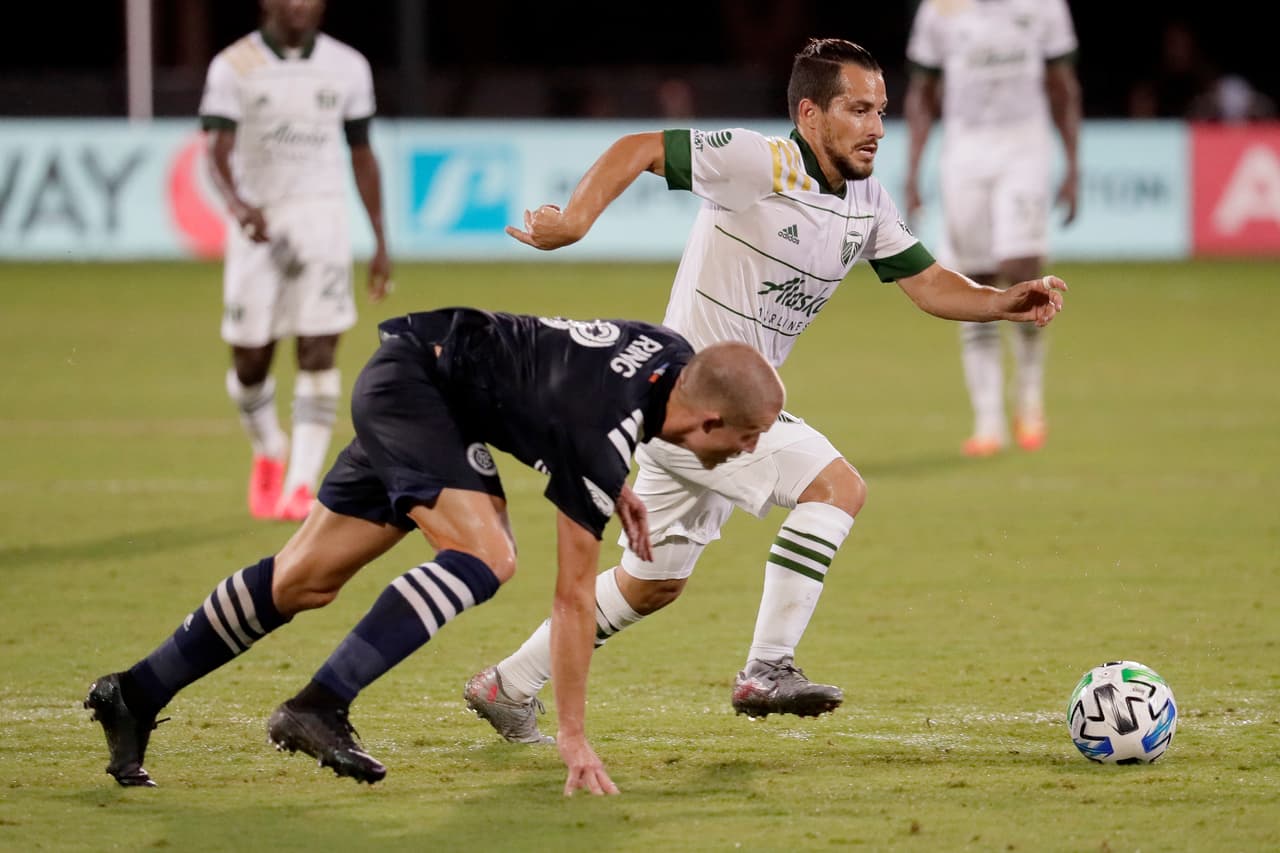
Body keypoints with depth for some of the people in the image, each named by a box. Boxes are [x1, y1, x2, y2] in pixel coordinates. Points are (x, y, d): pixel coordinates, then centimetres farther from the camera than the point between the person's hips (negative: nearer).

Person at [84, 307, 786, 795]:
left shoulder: (679, 359, -9)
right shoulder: (607, 437, -31)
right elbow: (573, 595, -28)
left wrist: (612, 488, 9)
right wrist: (573, 737, -25)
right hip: (412, 379, -9)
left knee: (304, 582, 10)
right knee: (484, 555, -27)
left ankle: (136, 696, 18)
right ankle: (319, 707, -28)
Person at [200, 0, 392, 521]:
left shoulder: (347, 67, 5)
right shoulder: (233, 67, -4)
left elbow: (362, 156, 13)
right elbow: (218, 150, -14)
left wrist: (380, 243, 12)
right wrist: (236, 204, -35)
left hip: (320, 217, 1)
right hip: (257, 224, -1)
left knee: (318, 353, -12)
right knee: (250, 359, 4)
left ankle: (301, 485, -12)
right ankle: (269, 453, 33)